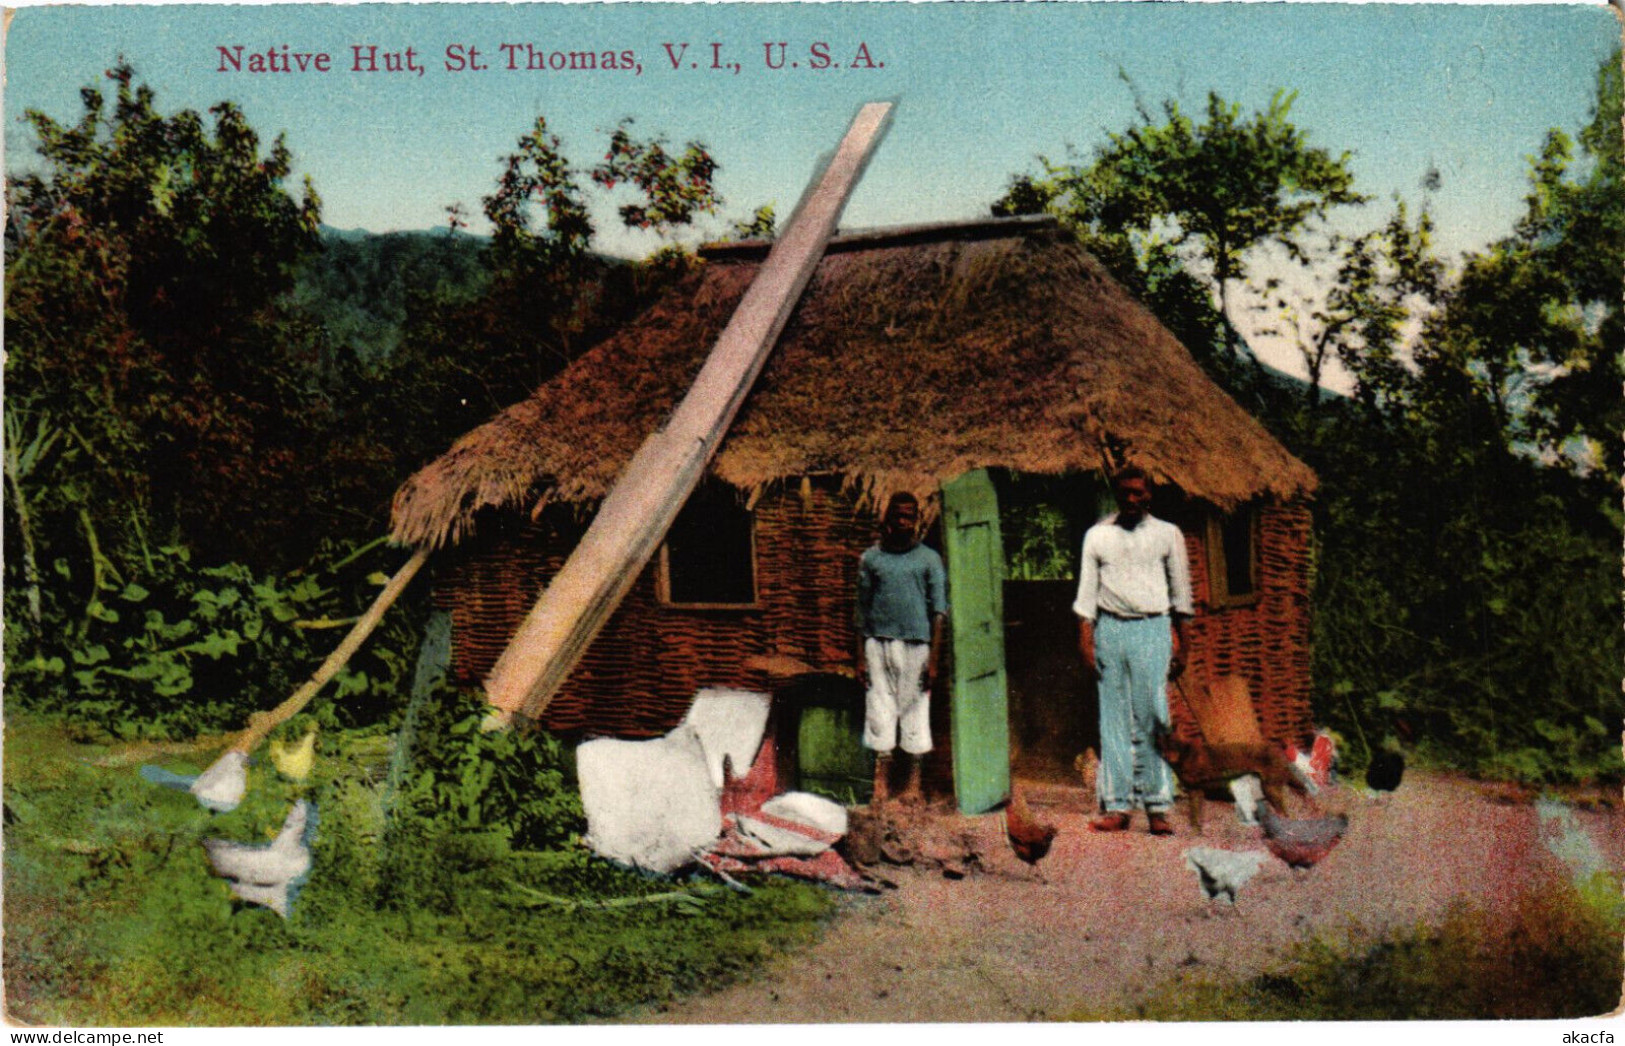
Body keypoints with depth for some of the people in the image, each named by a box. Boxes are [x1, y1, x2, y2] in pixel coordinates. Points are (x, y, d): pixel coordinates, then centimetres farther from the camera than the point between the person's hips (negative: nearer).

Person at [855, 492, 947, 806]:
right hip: (878, 643, 1)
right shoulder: (870, 559, 9)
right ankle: (881, 780, 7)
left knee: (915, 711, 3)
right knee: (880, 709, 1)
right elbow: (862, 611, 10)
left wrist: (933, 659, -5)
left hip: (915, 645, -1)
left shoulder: (929, 559, 4)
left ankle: (914, 782, 12)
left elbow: (939, 612, 1)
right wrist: (860, 657, 5)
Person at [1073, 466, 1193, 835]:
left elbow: (1180, 593, 12)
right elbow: (1086, 593, 9)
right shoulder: (1097, 535, 10)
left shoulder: (1167, 534, 8)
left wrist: (1181, 646, 9)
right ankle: (1117, 805, 3)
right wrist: (1085, 641, 0)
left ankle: (1157, 806, -2)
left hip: (1152, 629, -1)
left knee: (1152, 718, -6)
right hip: (1109, 629, 1)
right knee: (1113, 719, 0)